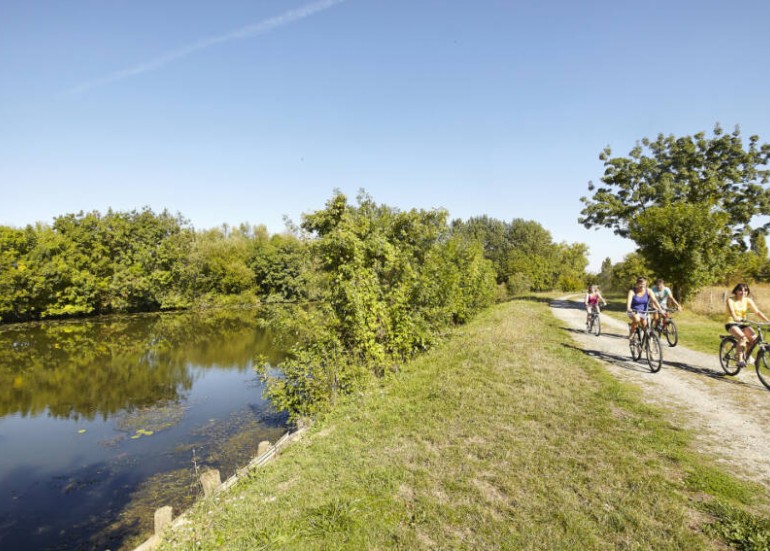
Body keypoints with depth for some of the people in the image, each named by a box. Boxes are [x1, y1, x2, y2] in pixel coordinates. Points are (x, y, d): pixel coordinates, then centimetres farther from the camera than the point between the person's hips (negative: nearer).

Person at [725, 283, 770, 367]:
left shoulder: (748, 300, 3)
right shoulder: (730, 300, -9)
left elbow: (757, 312, -6)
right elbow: (731, 311, -25)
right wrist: (736, 318, -47)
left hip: (743, 324, 5)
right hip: (731, 324, -4)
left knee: (754, 338, -21)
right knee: (742, 337, -31)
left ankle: (746, 354, 7)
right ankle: (740, 360, -23)